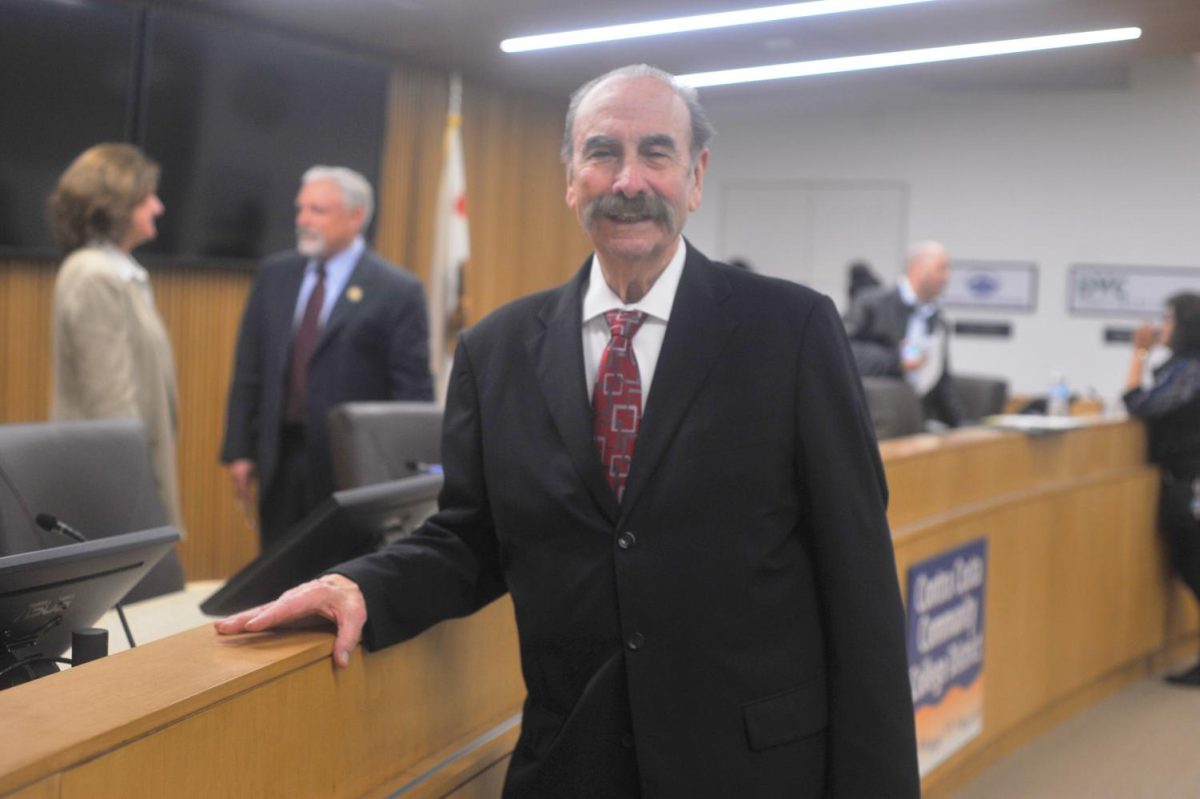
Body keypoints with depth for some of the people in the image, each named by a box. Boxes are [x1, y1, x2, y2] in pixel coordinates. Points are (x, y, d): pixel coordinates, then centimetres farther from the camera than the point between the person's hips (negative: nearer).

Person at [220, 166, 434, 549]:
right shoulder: (274, 274, 9)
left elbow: (414, 393, -7)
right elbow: (248, 370, 11)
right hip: (279, 457, 5)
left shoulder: (397, 291, -7)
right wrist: (238, 451, 6)